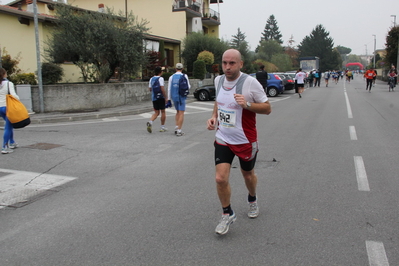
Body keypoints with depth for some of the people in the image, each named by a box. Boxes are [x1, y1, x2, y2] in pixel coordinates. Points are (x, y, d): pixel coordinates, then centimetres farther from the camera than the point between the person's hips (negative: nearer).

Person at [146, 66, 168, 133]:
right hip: (161, 97, -6)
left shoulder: (151, 79, 9)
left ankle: (150, 122, -16)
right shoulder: (160, 78, -11)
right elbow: (162, 89, -19)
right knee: (163, 112, 8)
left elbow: (150, 89, 12)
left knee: (156, 113, 10)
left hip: (153, 97, 6)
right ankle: (162, 127, 12)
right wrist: (166, 97, -14)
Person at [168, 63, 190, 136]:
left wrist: (168, 99, 7)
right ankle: (179, 130, -3)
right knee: (181, 113, 0)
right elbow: (188, 87, -2)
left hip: (174, 97, 4)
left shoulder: (171, 77, 2)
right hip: (181, 97, -4)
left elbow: (169, 89, 2)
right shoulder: (184, 76, -6)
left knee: (178, 112, 21)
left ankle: (176, 127, 11)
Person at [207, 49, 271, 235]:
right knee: (220, 178, -7)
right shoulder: (218, 80, 1)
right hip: (223, 139, 3)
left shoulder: (250, 83, -16)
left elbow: (267, 108, -11)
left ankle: (252, 200, 51)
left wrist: (247, 104, -27)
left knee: (248, 175, 18)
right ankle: (227, 215, 16)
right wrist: (214, 116, 2)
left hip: (246, 141, -3)